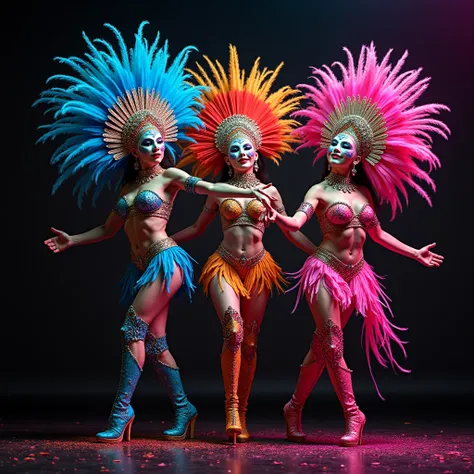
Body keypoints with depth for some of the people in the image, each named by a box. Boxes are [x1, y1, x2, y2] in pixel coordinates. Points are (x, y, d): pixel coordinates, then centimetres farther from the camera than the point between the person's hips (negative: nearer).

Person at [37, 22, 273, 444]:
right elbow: (109, 229, 24)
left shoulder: (169, 177, 0)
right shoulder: (128, 186, 16)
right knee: (154, 341, 5)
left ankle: (121, 411, -11)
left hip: (165, 260, -7)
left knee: (134, 329, -14)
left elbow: (208, 188, -11)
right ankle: (183, 410, 12)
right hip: (142, 267, 7)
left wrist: (250, 191, -22)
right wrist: (72, 241, 20)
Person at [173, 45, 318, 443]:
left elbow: (293, 232, 11)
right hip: (225, 266, -1)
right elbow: (197, 228, 19)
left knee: (249, 342, 4)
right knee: (233, 329, -23)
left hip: (258, 269, 1)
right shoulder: (220, 192, 6)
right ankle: (231, 408, -15)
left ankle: (242, 413, 15)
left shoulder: (269, 191, 6)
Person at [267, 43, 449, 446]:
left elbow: (378, 234, 21)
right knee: (332, 341, -13)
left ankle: (295, 407, 18)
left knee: (322, 345, 6)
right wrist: (276, 216, -42)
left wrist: (415, 253, 27)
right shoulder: (321, 191, -4)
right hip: (325, 270, -4)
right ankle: (352, 413, -6)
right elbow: (296, 222, -21)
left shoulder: (364, 192, 10)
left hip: (355, 275, 4)